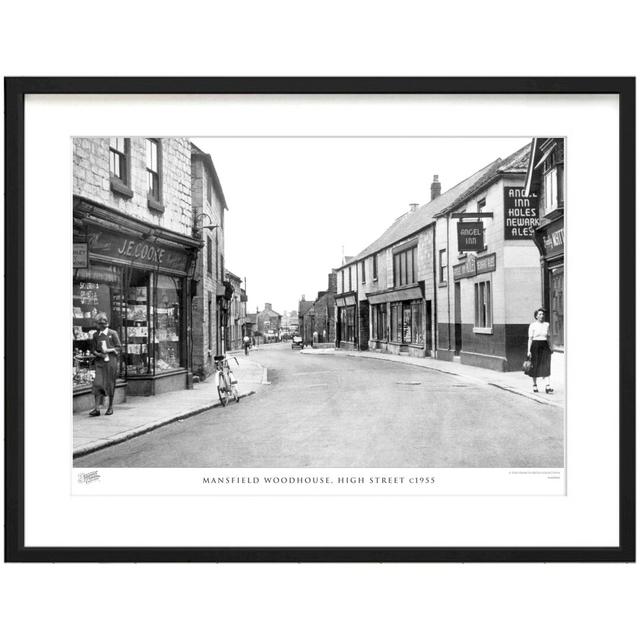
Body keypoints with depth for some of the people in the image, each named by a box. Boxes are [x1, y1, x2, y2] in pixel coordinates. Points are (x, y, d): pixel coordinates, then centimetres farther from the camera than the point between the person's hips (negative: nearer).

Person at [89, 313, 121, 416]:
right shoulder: (95, 335, 9)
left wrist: (109, 350, -14)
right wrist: (99, 354, -8)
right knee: (98, 383, -8)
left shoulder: (112, 333, 2)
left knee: (110, 384, 3)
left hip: (111, 361, -2)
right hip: (100, 361, 2)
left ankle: (110, 407, 15)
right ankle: (96, 408, -7)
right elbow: (93, 350, 11)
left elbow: (119, 347, 1)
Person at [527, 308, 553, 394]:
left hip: (545, 346, 3)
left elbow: (548, 337, 15)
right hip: (535, 346, -3)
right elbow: (530, 338, -6)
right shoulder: (533, 325, -4)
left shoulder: (546, 324, 8)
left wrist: (550, 347, 13)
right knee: (535, 367, 6)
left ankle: (547, 387, -12)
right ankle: (535, 385, 20)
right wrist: (529, 350, -10)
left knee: (546, 366, -6)